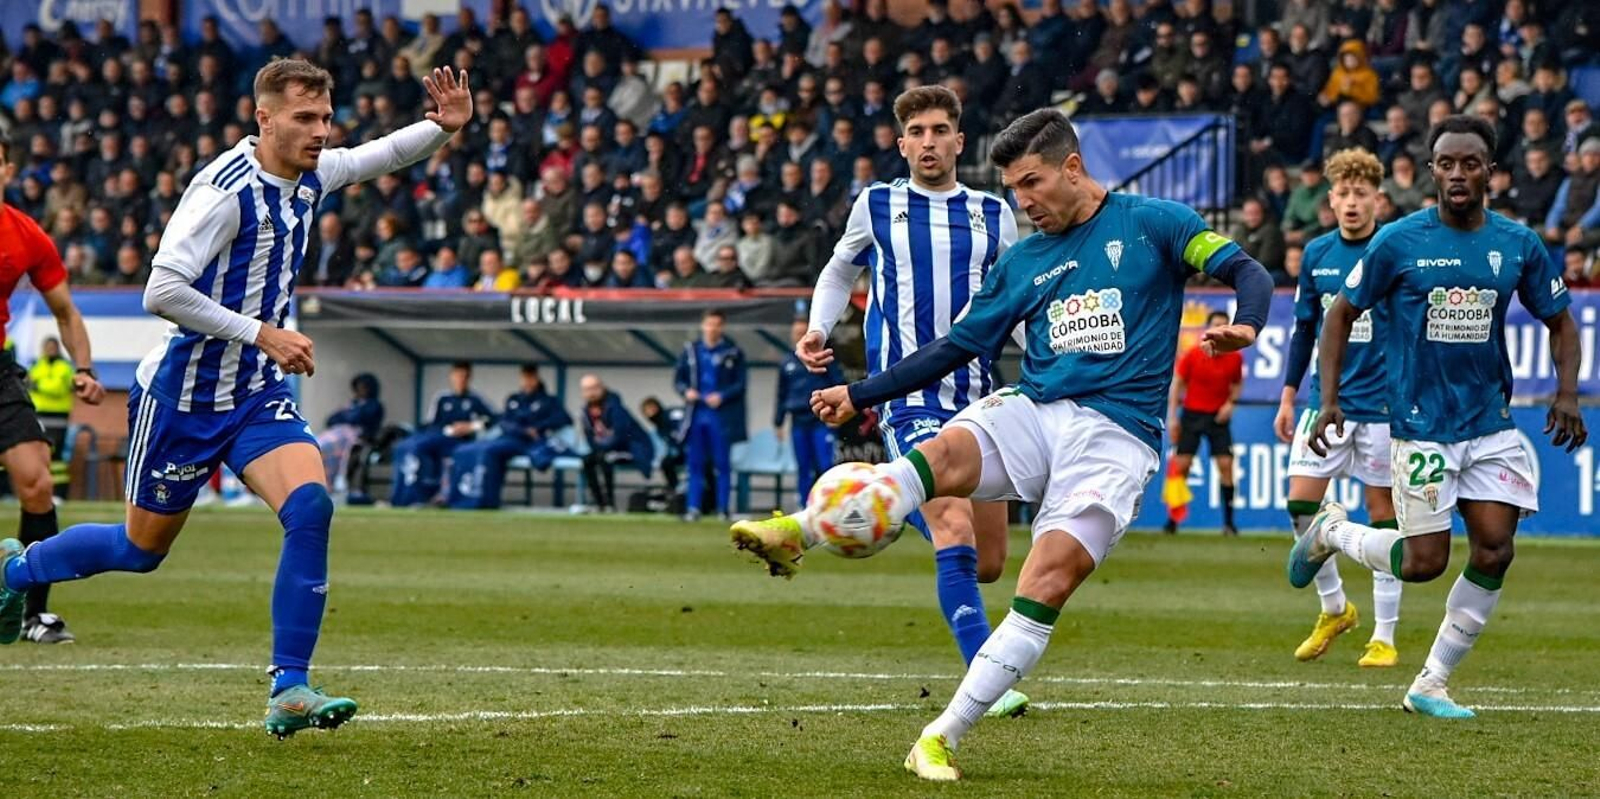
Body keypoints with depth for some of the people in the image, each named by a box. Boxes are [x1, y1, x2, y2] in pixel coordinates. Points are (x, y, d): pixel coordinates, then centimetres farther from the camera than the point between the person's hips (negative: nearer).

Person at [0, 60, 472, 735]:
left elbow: (382, 155, 20)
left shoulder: (309, 175, 0)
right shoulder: (227, 189, -23)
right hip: (184, 394, -6)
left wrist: (444, 127, 0)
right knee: (143, 548, 9)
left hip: (258, 394, 6)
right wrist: (264, 335, -26)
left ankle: (289, 690, -16)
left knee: (310, 507, -19)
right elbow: (161, 291, -28)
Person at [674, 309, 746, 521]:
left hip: (721, 415, -3)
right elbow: (678, 378, 13)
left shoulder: (733, 353, 1)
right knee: (695, 462, 3)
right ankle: (693, 507, 6)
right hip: (697, 414, 3)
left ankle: (723, 507, 5)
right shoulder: (690, 350, 9)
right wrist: (686, 391, -7)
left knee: (722, 463, 0)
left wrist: (722, 396, -14)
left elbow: (741, 383, -1)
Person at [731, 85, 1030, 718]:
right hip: (909, 398, -4)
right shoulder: (876, 206, 7)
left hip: (977, 398, 4)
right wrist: (818, 330, 6)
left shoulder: (993, 216, 10)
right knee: (955, 535, -23)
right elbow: (840, 271, 24)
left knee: (987, 564, 5)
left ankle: (899, 507, 33)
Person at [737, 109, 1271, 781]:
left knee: (1046, 585, -20)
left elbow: (1247, 273, -1)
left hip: (1115, 435, -4)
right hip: (1033, 414, 4)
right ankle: (798, 534, -52)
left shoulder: (1151, 223, 5)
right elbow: (956, 347, 22)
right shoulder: (1021, 263, 18)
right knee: (942, 453, -29)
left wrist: (1244, 327, -23)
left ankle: (941, 739, -17)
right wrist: (859, 395, 15)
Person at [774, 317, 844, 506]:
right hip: (798, 422, 4)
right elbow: (782, 395, 21)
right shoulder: (787, 363, 15)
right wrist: (778, 421, 17)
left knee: (826, 465, -12)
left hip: (821, 421, -4)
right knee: (803, 468, 6)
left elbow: (839, 384, 0)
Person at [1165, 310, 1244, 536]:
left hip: (1218, 417, 1)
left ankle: (1228, 522, -2)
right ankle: (1172, 520, 7)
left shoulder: (1235, 358, -3)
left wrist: (1230, 403, -6)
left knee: (1226, 465, -8)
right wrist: (1172, 417, -5)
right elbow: (1177, 384, -1)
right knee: (1181, 465, -3)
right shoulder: (1192, 355, -8)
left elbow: (1237, 384, 14)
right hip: (1192, 414, -1)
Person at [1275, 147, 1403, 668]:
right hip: (1326, 400, 4)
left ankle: (1384, 637, 7)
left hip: (1381, 405, -4)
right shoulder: (1317, 254, 6)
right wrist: (1288, 397, 12)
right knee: (1301, 504, -3)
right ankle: (1334, 609, 17)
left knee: (1382, 513, 1)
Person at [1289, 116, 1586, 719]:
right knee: (1424, 563, -5)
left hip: (1491, 425, 3)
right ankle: (1332, 533, 25)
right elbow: (1343, 313, 2)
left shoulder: (1519, 245, 1)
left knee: (1494, 553, -6)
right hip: (1421, 425, -3)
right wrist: (1329, 400, -7)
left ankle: (1431, 685, 8)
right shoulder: (1398, 243, -7)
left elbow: (1559, 322, 13)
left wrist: (1566, 395, -3)